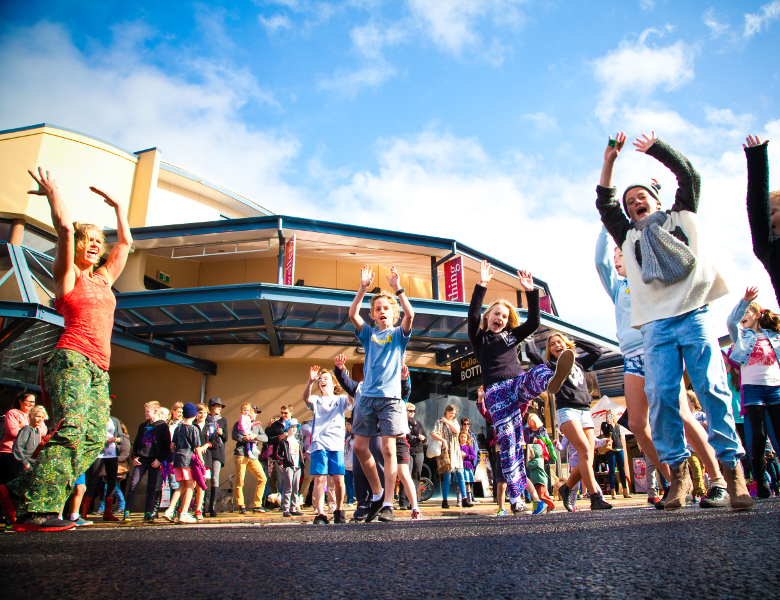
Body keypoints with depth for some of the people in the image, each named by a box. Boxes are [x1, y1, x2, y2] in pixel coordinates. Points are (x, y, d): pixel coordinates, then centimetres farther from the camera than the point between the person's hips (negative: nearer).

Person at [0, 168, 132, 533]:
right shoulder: (66, 273, 9)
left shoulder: (104, 278, 25)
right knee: (70, 428, -23)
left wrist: (117, 206, 39)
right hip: (72, 357, -6)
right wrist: (52, 192, 14)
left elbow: (125, 242, 33)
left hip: (98, 369, 6)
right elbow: (64, 227, 0)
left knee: (94, 438, -9)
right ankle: (36, 510, -22)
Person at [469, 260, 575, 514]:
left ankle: (552, 381, -70)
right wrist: (481, 285, -13)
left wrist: (531, 291, 4)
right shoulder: (479, 339, 13)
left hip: (519, 383, 3)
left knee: (538, 372, -32)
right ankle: (515, 498, -5)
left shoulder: (511, 335, 23)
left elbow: (534, 322, 12)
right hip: (496, 392, -2)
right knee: (507, 442, -9)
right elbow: (473, 316, -5)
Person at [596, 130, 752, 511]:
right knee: (661, 396, -9)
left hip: (694, 315, -1)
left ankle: (731, 468, -4)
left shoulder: (682, 216, 24)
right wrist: (609, 162, 14)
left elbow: (688, 175, 17)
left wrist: (654, 147, 15)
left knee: (712, 388, -10)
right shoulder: (629, 237, 25)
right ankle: (678, 470, 0)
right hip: (656, 325, 2)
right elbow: (604, 204, 19)